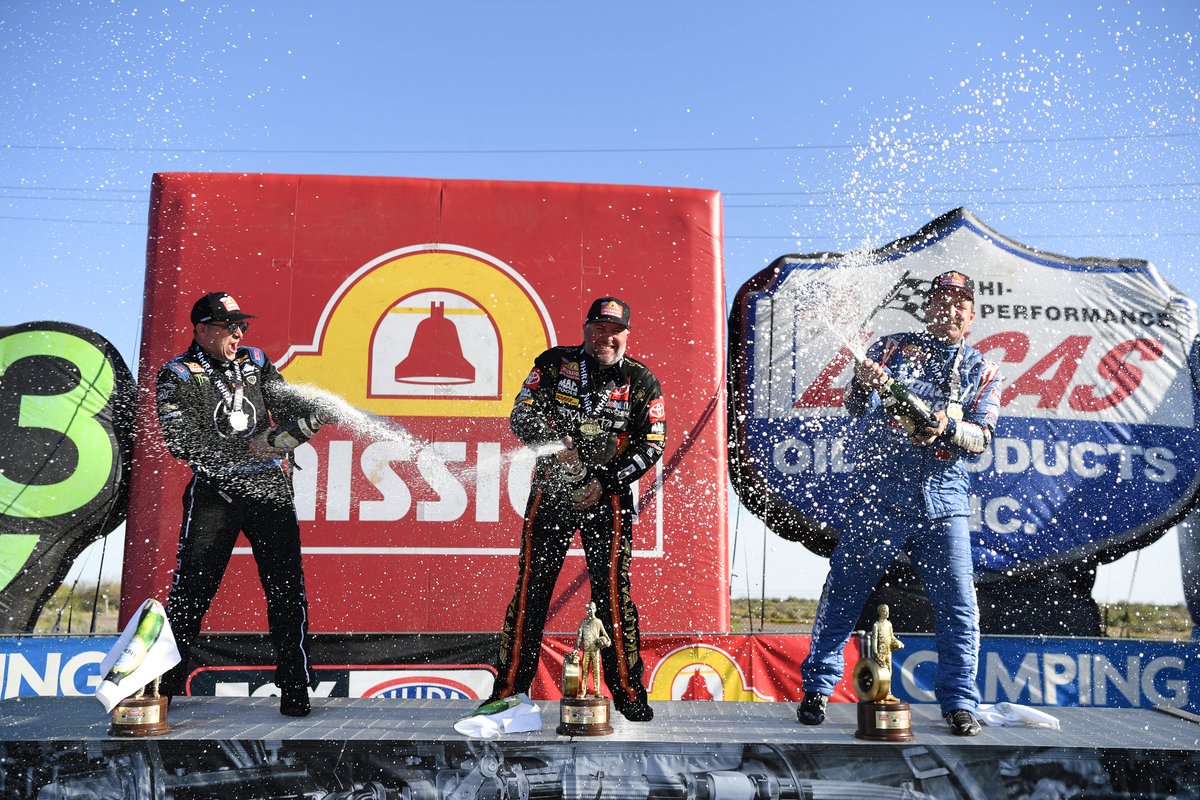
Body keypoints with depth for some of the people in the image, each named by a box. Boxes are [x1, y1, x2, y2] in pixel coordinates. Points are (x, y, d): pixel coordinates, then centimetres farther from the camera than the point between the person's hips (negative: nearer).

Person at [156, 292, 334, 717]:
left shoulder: (256, 362, 11)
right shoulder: (178, 376, -1)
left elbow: (288, 403, 1)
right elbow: (185, 442, -13)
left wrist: (313, 413, -23)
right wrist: (250, 447, -23)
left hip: (270, 487, 3)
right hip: (214, 491, -2)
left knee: (286, 589, -3)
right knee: (190, 590, 0)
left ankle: (294, 688, 4)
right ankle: (165, 683, 18)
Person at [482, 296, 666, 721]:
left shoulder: (641, 382, 1)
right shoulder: (554, 364, 2)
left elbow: (652, 445, -1)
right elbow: (520, 415, 0)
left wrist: (606, 483, -11)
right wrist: (555, 444, -19)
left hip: (608, 497, -1)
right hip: (552, 491, 1)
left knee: (612, 590, -4)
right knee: (530, 588, 2)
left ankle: (628, 690, 10)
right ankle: (509, 686, 13)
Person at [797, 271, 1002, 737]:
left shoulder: (984, 373, 14)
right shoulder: (894, 349, 10)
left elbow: (981, 438, 2)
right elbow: (859, 409, -2)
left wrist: (948, 428, -20)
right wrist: (863, 386, -26)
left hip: (944, 503, 2)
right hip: (883, 495, -2)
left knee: (957, 605, 1)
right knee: (843, 590, 0)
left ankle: (959, 702, 15)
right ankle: (817, 686, 12)